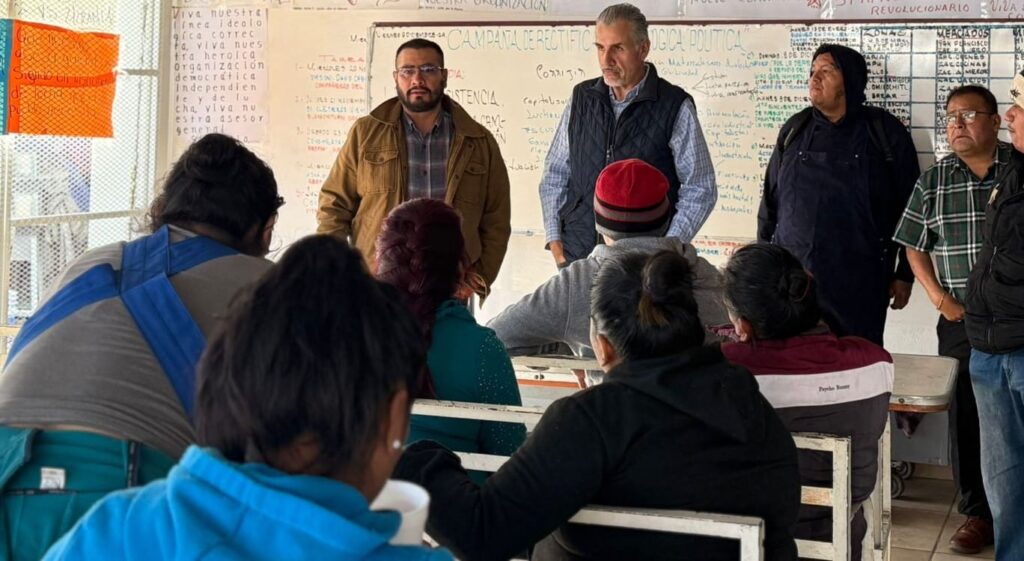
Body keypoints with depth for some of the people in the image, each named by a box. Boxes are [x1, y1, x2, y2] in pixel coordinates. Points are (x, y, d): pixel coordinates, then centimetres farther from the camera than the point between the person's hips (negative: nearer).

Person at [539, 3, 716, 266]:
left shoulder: (675, 106, -5)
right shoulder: (582, 98, 6)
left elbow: (699, 190, -2)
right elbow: (555, 174, 12)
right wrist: (554, 241, 3)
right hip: (576, 256, 3)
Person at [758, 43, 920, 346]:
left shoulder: (885, 132, 1)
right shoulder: (795, 130, 11)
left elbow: (909, 206, 3)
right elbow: (770, 201, 15)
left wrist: (905, 275, 2)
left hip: (858, 286, -3)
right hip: (792, 280, 3)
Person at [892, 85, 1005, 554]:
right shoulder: (933, 181, 8)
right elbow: (914, 247, 11)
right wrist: (941, 299, -1)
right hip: (962, 321, 3)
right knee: (966, 415, 6)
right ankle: (978, 513, 17)